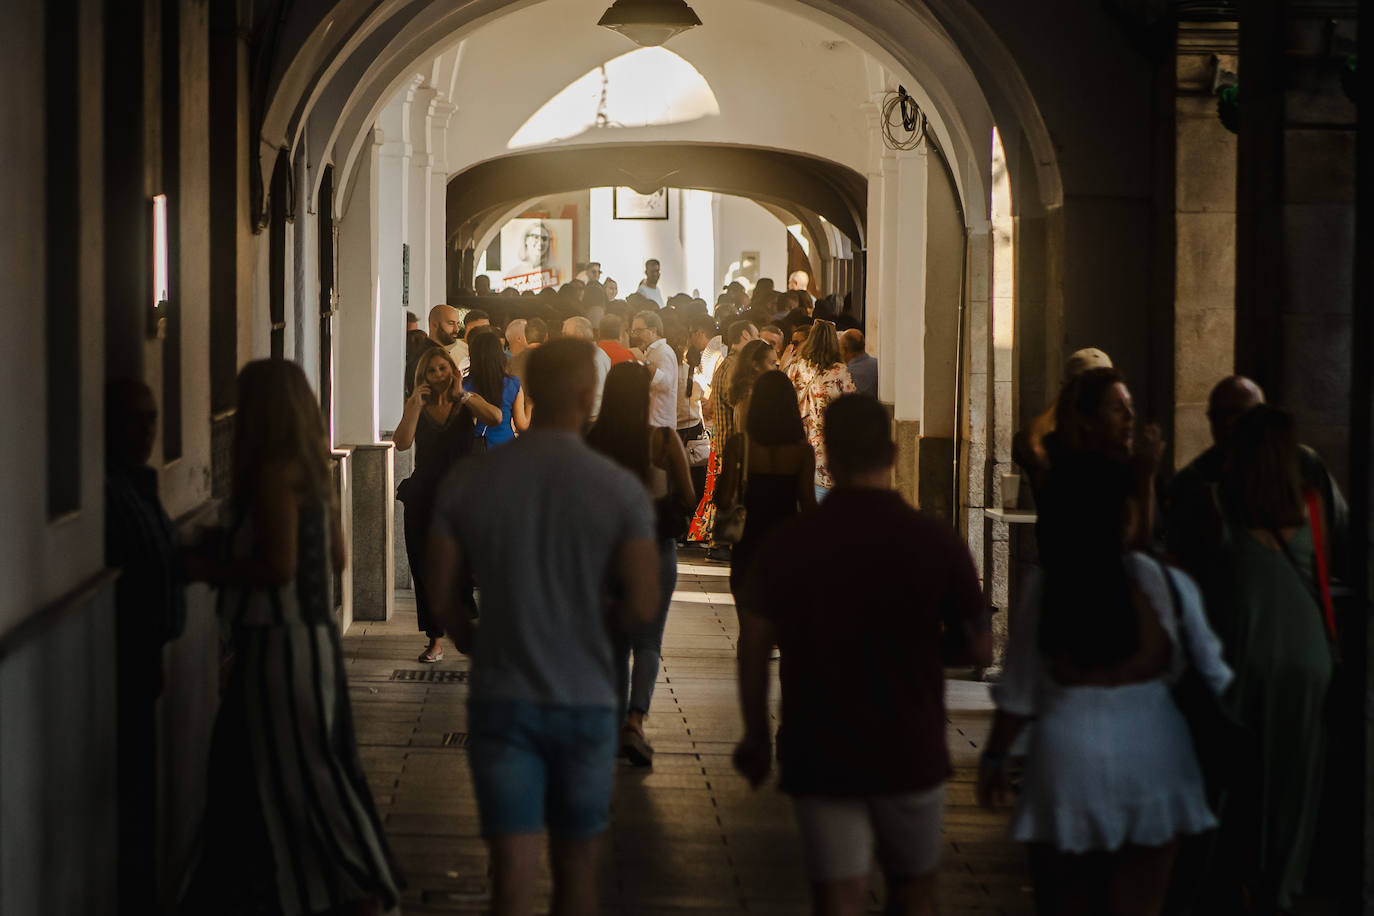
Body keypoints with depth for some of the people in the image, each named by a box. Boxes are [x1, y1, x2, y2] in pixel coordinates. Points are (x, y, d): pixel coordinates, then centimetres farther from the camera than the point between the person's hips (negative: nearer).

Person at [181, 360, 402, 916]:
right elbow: (335, 558, 17)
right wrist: (228, 558, 22)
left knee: (300, 773, -2)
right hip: (311, 636, 9)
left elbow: (278, 567, -22)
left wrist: (208, 569, -9)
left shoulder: (273, 472, -16)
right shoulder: (311, 468, 10)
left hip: (280, 646, -9)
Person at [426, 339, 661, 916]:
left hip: (501, 700, 0)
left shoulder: (468, 483, -5)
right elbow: (642, 608, -10)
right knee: (576, 864, 17)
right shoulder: (621, 490, -9)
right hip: (587, 701, 0)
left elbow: (443, 598, 0)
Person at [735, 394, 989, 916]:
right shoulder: (936, 541, -8)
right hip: (911, 752, 0)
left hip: (818, 755, 0)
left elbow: (753, 651, -1)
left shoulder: (787, 542, -5)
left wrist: (757, 736, 11)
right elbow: (981, 650, -2)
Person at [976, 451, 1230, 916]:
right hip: (1151, 762, 0)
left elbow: (1018, 693, -3)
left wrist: (995, 756, 11)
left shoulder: (1044, 589, -8)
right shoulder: (1167, 584, -8)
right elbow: (1214, 676, 1)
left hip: (1068, 757, 0)